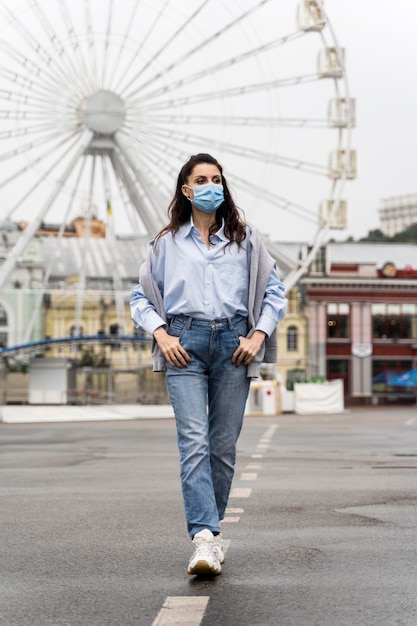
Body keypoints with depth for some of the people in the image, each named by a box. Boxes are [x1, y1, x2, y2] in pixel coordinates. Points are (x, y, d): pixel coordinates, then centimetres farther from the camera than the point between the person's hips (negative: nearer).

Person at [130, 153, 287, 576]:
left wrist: (258, 335, 0)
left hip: (233, 344, 1)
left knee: (223, 445, 0)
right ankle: (205, 540, -22)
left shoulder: (244, 239, 14)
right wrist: (161, 335, 0)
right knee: (194, 442, -15)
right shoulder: (167, 243, 13)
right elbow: (141, 297, 15)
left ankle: (210, 529, 13)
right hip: (185, 344, -1)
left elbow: (274, 292, 14)